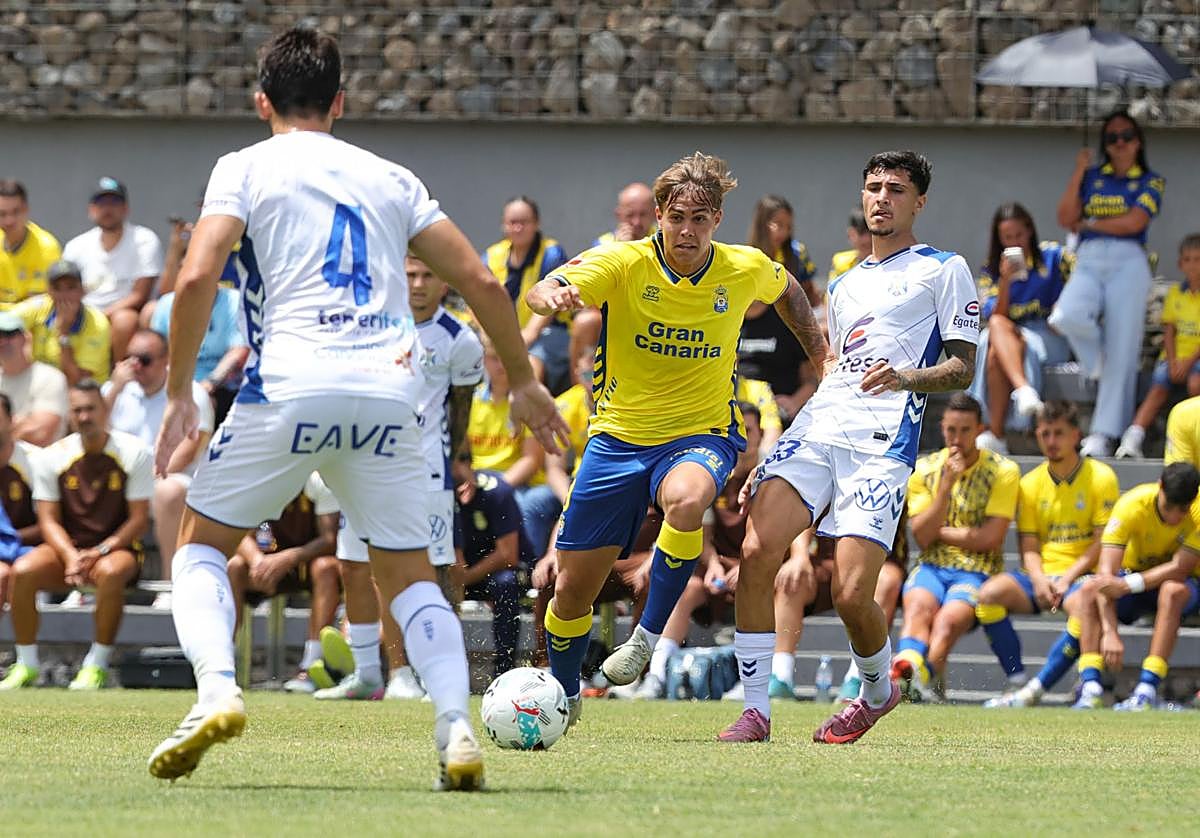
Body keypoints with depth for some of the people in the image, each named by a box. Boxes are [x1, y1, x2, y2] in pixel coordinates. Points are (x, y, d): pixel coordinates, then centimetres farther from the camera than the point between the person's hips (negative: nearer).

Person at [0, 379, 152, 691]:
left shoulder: (133, 452, -6)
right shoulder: (52, 457, 1)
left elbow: (139, 519, -7)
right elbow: (49, 521, 0)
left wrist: (100, 552, -21)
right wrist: (71, 556, -20)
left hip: (117, 548, -3)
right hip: (67, 548, 3)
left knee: (111, 573, -39)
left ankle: (97, 665, -25)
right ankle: (26, 665, -15)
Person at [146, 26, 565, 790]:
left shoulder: (245, 169, 9)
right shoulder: (390, 179, 19)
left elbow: (197, 278, -6)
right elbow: (479, 280, 15)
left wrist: (179, 394, 1)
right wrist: (523, 381, 26)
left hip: (290, 384, -3)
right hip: (391, 386, 3)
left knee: (201, 544, 14)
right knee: (409, 574, 14)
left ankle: (217, 691, -11)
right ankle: (458, 732, -8)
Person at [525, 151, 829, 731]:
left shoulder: (747, 270, -6)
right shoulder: (624, 264, -14)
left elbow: (787, 290, 20)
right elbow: (541, 293, -31)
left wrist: (818, 351, 20)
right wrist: (553, 295, -53)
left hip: (702, 434, -1)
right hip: (618, 437, 1)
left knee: (686, 500, -39)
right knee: (572, 592, 5)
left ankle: (648, 635, -19)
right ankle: (563, 696, 35)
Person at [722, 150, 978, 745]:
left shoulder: (944, 271, 10)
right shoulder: (845, 284, 29)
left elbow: (962, 369, 5)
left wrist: (906, 376, -16)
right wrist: (761, 465, 27)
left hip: (882, 445, -5)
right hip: (816, 428, 6)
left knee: (852, 595, -15)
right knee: (757, 552, -18)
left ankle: (877, 691, 17)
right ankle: (755, 710, -11)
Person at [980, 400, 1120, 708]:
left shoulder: (1100, 477, 0)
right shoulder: (1031, 483, 11)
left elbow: (1103, 542, -5)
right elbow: (1029, 547, 8)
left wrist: (1068, 579, -15)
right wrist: (1039, 580, -13)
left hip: (1082, 576, -4)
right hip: (1042, 576, 4)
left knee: (1084, 605, -39)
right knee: (990, 593, -25)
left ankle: (1036, 689, -35)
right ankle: (1017, 680, -24)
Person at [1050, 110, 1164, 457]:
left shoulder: (1151, 182, 9)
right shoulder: (1091, 177, 17)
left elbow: (1134, 222, -7)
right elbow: (1066, 218, 5)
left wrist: (1088, 224, 1)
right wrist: (1078, 172, 3)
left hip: (1128, 263, -2)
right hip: (1088, 262, 2)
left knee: (1121, 351, -8)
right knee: (1067, 317, -29)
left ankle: (1104, 433, -6)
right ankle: (1095, 361, 4)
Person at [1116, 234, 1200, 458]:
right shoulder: (1175, 293, 11)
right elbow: (1169, 332, 8)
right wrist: (1172, 362, -7)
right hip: (1175, 357, 4)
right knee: (1158, 389, -18)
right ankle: (1132, 439, -30)